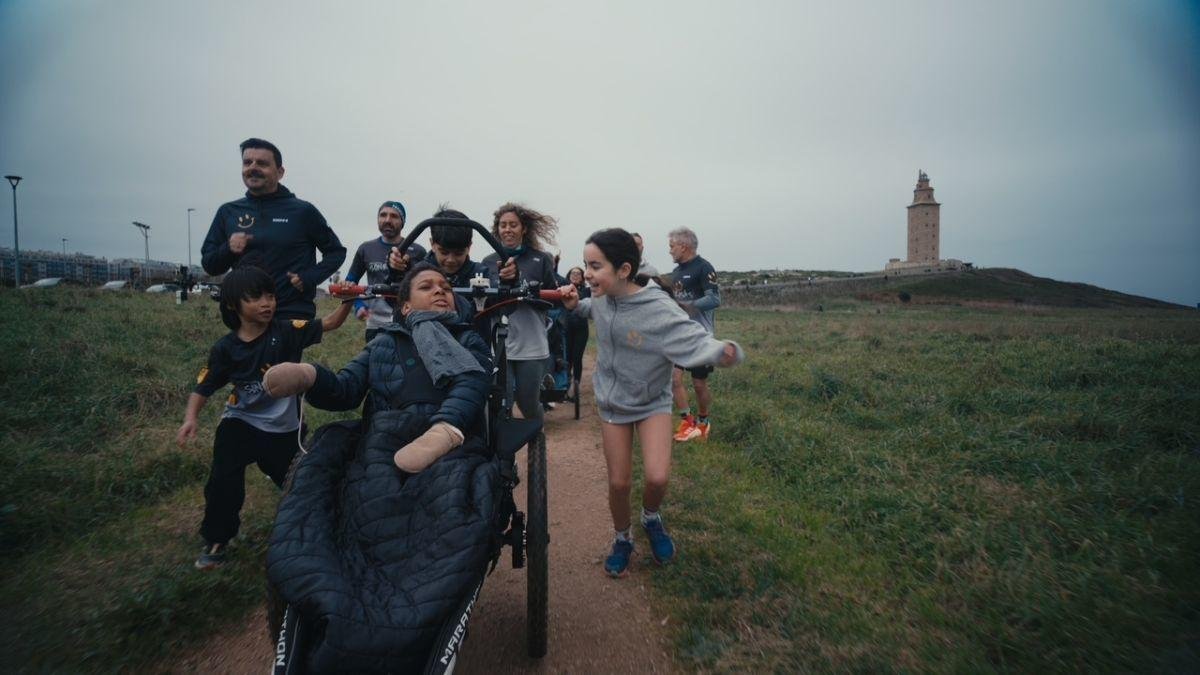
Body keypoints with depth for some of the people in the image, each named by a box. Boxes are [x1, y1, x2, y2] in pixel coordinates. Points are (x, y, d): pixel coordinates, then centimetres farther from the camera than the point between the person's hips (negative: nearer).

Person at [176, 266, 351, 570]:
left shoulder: (287, 331, -14)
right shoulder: (225, 348, -10)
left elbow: (329, 324, -18)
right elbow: (204, 387, -3)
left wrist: (347, 303, -35)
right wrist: (190, 418, -17)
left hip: (284, 427, 0)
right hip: (240, 422, 0)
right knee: (223, 481, -6)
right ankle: (216, 540, 21)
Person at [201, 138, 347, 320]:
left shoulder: (302, 211, -1)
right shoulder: (228, 212, 9)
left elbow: (336, 251, 6)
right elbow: (208, 264, 14)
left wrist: (310, 277, -10)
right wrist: (227, 250, -8)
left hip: (294, 317, -4)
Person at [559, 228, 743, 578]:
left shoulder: (659, 309, -29)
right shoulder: (602, 297, -13)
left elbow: (698, 341, -36)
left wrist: (724, 351, -59)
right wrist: (575, 304, -9)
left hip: (652, 402, -3)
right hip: (612, 401, 3)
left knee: (657, 477, -17)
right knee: (619, 483, 6)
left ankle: (651, 517, 20)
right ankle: (622, 540, 34)